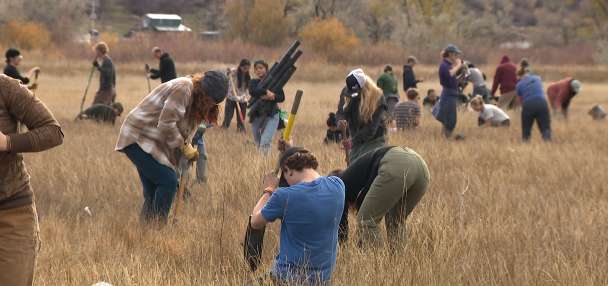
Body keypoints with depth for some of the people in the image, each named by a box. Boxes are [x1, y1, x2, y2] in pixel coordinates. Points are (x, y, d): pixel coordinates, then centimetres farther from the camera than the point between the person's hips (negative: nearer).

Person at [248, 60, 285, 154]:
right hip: (256, 116, 3)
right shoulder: (254, 82, 7)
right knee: (258, 144, 11)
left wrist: (271, 97, -21)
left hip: (271, 116, -3)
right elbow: (252, 91, -16)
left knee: (265, 143, -19)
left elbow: (282, 97, -3)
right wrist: (266, 91, -26)